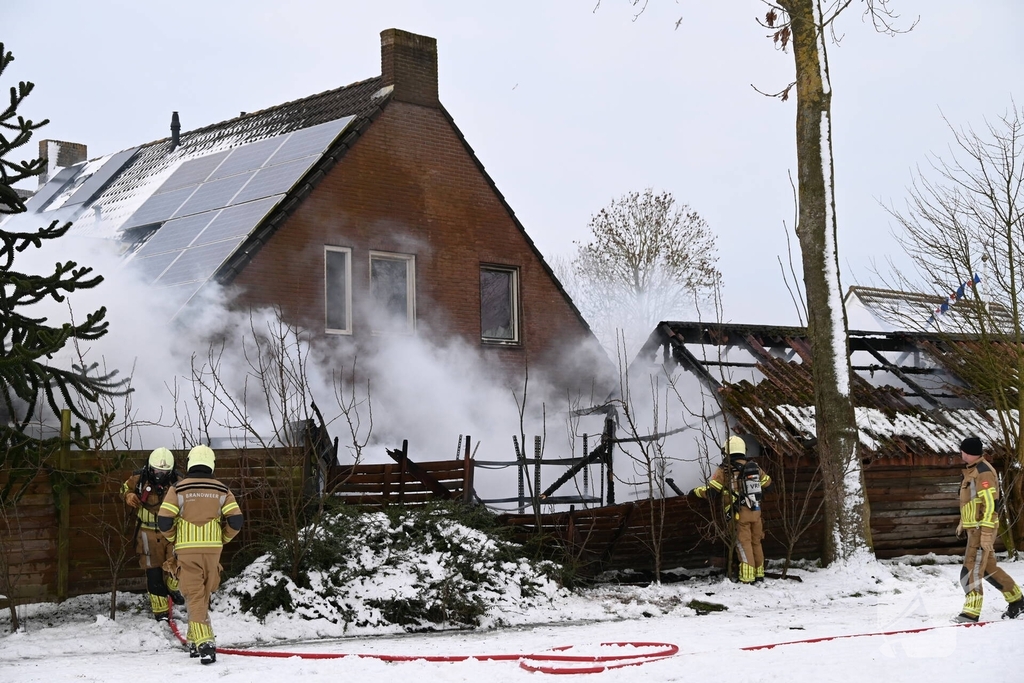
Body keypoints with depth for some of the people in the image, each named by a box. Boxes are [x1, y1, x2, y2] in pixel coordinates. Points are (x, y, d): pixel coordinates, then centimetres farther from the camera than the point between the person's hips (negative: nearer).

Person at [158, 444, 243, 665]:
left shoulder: (178, 489, -3)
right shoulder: (221, 490, 2)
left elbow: (163, 522, -7)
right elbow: (236, 521, -4)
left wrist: (175, 539, 11)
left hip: (187, 550, -2)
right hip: (212, 549, 2)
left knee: (195, 597, -1)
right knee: (203, 596, 17)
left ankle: (203, 642, -14)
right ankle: (194, 640, 23)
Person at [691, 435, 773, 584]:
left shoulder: (724, 470, -9)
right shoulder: (754, 466, 7)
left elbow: (710, 490, -11)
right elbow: (767, 483, 22)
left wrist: (696, 491, 7)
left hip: (740, 513, -5)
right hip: (756, 511, 5)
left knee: (744, 544, -2)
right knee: (756, 542, 16)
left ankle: (747, 578, -6)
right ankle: (759, 575, 24)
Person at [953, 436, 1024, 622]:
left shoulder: (984, 472, -18)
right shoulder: (971, 470, 13)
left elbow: (991, 504, -22)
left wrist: (986, 534, -24)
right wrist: (963, 522, 25)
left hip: (982, 529, -10)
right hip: (974, 528, 10)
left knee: (972, 571, -10)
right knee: (989, 568, 17)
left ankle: (971, 613, -8)